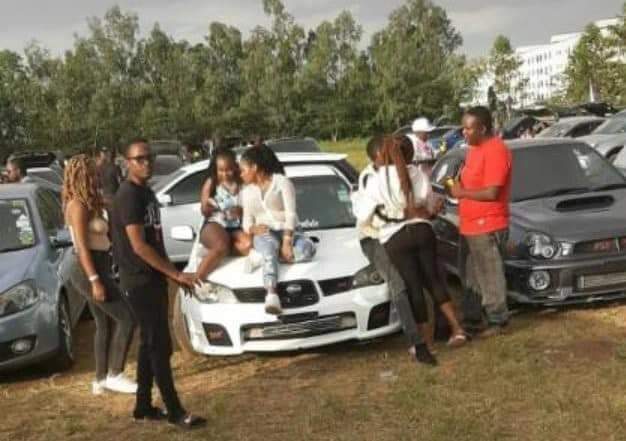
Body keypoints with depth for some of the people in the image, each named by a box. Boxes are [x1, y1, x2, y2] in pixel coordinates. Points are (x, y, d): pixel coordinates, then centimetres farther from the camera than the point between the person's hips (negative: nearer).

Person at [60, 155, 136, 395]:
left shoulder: (89, 203, 13)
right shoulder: (78, 205, -16)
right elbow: (82, 246, -22)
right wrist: (94, 279, -25)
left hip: (96, 266, 10)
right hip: (89, 269, -10)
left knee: (105, 324, 13)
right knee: (126, 318, -10)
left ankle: (101, 380, 20)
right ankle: (114, 375, -6)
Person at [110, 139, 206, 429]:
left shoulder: (146, 192, 13)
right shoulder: (128, 195, -16)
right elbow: (138, 245, -21)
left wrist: (171, 274, 16)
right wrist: (175, 273, -19)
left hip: (152, 278, 9)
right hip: (140, 281, -9)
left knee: (151, 344, 13)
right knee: (159, 345, -5)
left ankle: (144, 406, 23)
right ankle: (175, 411, 3)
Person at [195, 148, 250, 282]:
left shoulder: (242, 184, 4)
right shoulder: (211, 183, 5)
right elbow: (204, 211, 9)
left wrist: (240, 211, -15)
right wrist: (208, 206, -14)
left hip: (236, 228, 2)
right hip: (214, 225, -1)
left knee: (249, 244, -32)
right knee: (221, 247, -35)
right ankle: (196, 282, -30)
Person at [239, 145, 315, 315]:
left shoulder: (282, 181, 3)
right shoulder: (247, 191, 20)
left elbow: (291, 214, -7)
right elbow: (246, 220, 15)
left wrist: (286, 242, -20)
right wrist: (253, 228, -12)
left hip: (286, 231, -1)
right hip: (264, 234, 1)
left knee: (308, 249, -35)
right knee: (270, 246, -38)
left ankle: (261, 257, -29)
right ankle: (272, 295, -54)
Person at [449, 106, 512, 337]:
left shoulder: (495, 151, -16)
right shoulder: (475, 148, 14)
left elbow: (491, 193, -21)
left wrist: (462, 193, -11)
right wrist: (458, 187, 6)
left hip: (488, 226, -10)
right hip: (471, 225, 10)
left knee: (490, 276, -1)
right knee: (472, 276, 17)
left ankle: (497, 320, 9)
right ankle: (473, 317, 28)